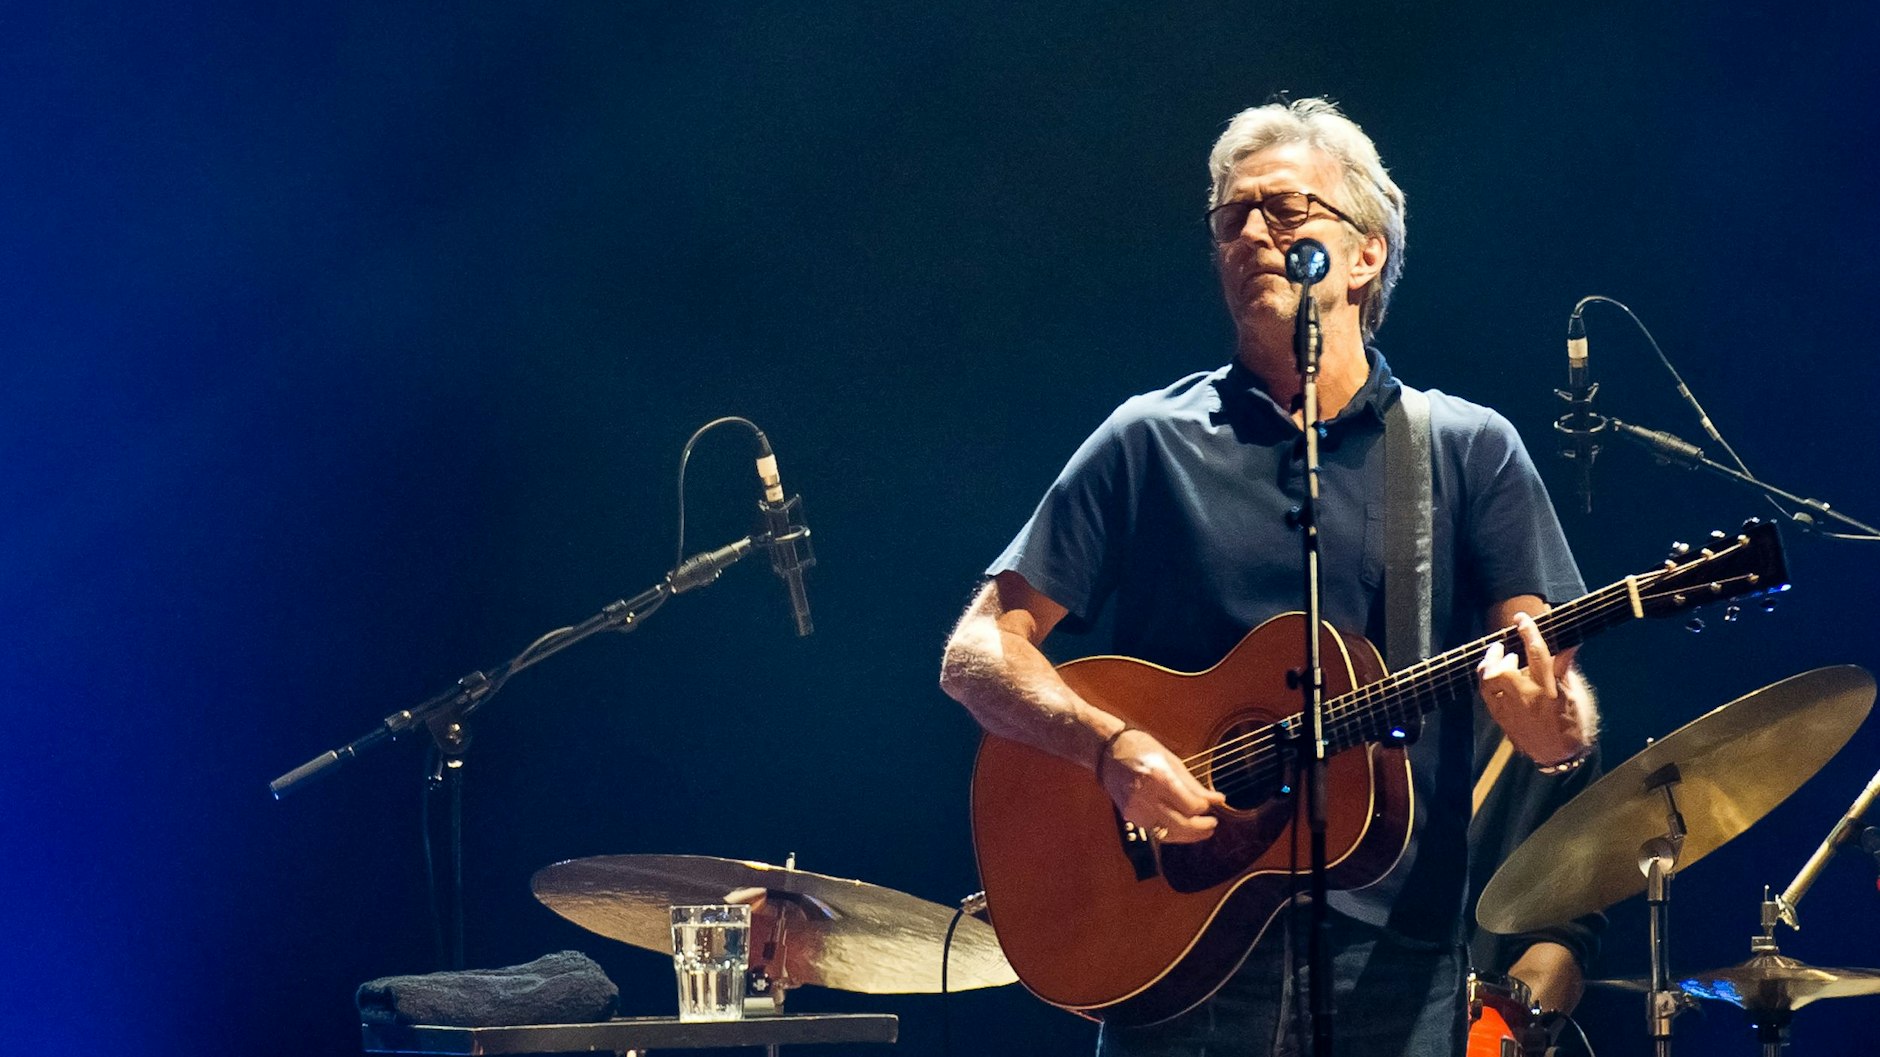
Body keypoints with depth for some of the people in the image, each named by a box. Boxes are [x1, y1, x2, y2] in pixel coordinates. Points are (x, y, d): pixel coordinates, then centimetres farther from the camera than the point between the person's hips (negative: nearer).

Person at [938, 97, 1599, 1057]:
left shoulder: (1471, 453, 7)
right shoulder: (1149, 444, 7)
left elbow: (1564, 739, 1)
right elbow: (978, 652, 3)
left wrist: (1546, 712, -23)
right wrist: (1112, 746, -15)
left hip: (1395, 976, 0)